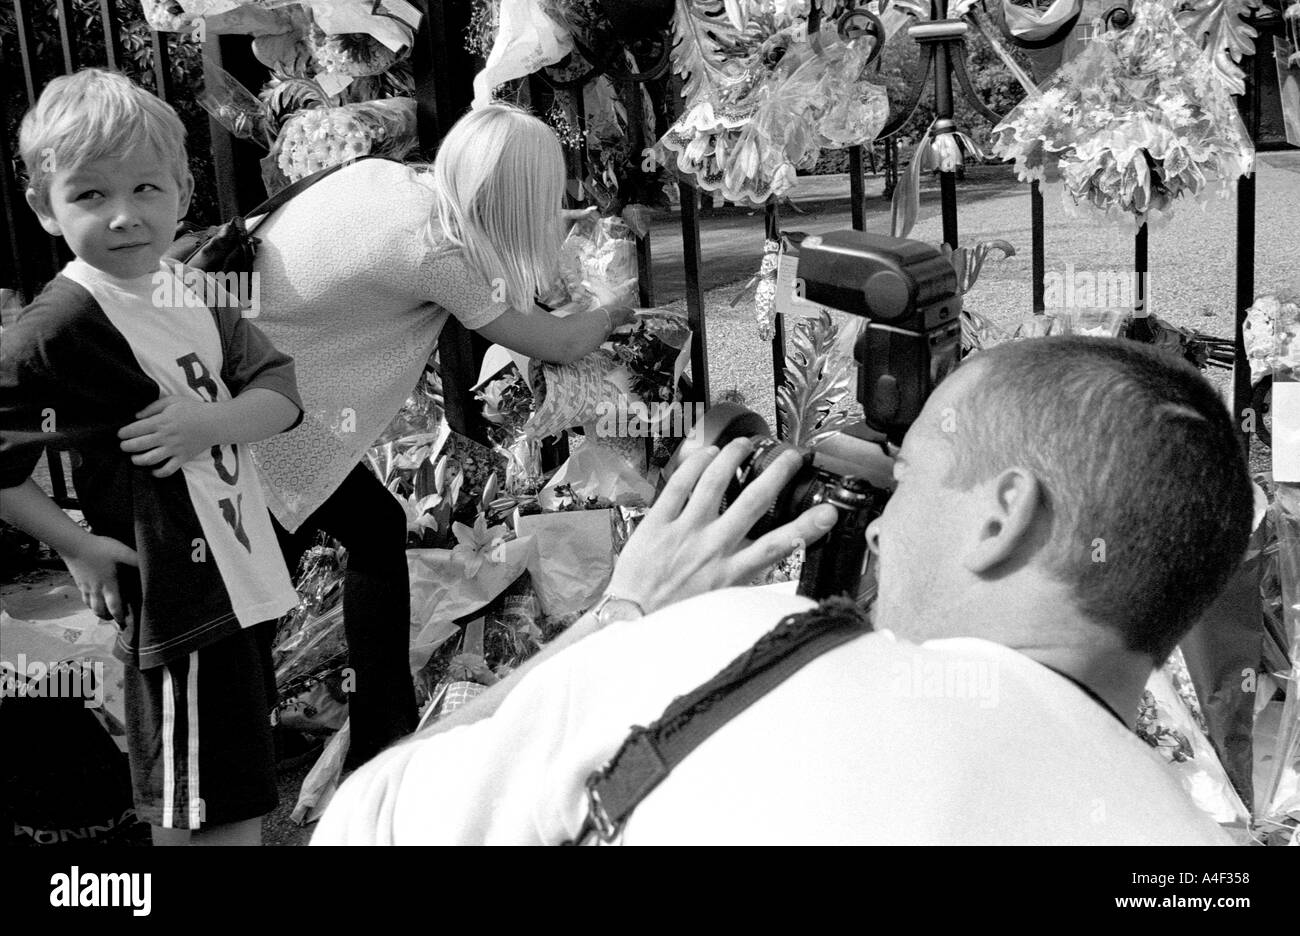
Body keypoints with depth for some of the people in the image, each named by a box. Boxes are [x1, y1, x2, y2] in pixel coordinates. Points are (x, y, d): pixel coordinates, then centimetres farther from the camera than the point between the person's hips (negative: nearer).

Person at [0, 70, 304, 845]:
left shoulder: (188, 289, 5)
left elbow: (281, 391, 0)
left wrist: (210, 420, -17)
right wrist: (75, 544, -17)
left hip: (248, 579, 8)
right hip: (182, 604, -8)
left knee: (240, 802, 20)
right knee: (218, 818, 0)